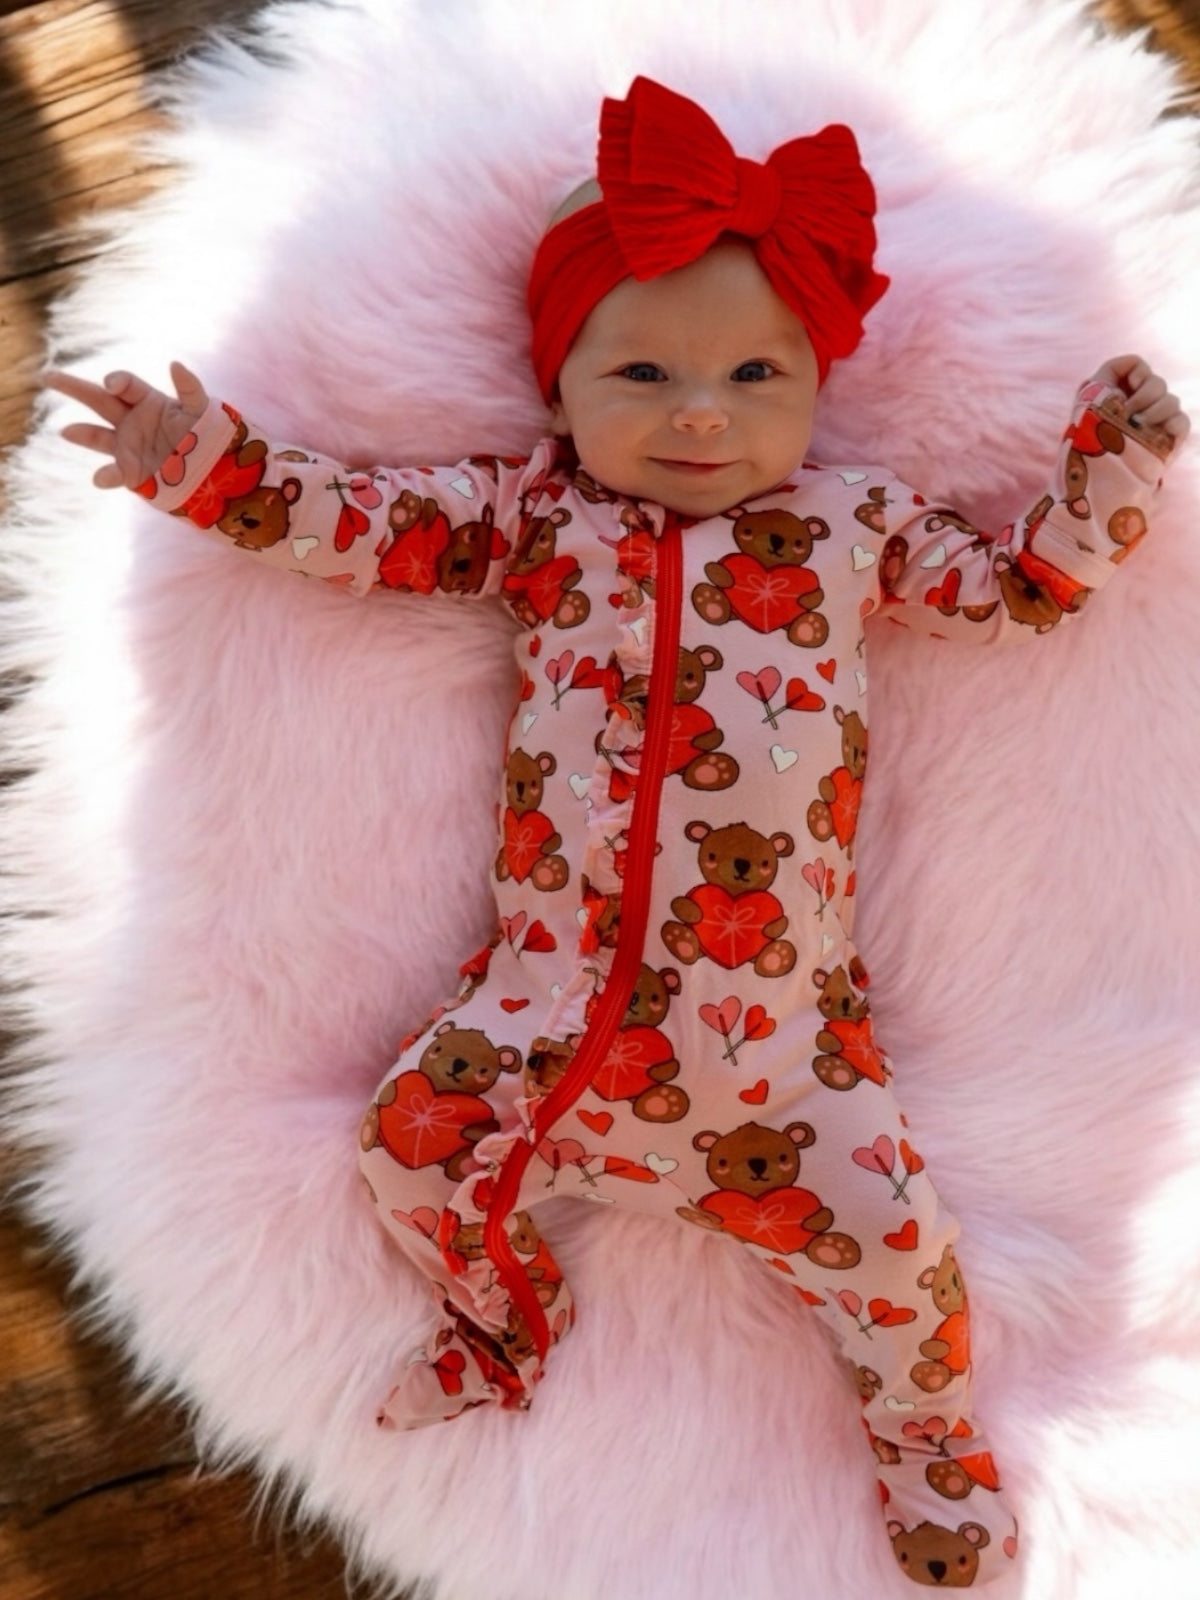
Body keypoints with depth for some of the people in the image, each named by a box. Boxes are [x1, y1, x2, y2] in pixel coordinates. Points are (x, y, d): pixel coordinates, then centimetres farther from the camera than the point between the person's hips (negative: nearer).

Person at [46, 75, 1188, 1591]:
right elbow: (362, 521, 3)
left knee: (889, 1231, -6)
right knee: (415, 1140, -2)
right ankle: (502, 1322, 34)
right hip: (555, 979, 1)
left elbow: (1020, 583, 15)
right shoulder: (531, 513, 7)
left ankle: (925, 1423, 31)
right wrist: (214, 467, -9)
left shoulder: (856, 521, 8)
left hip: (780, 1005, -1)